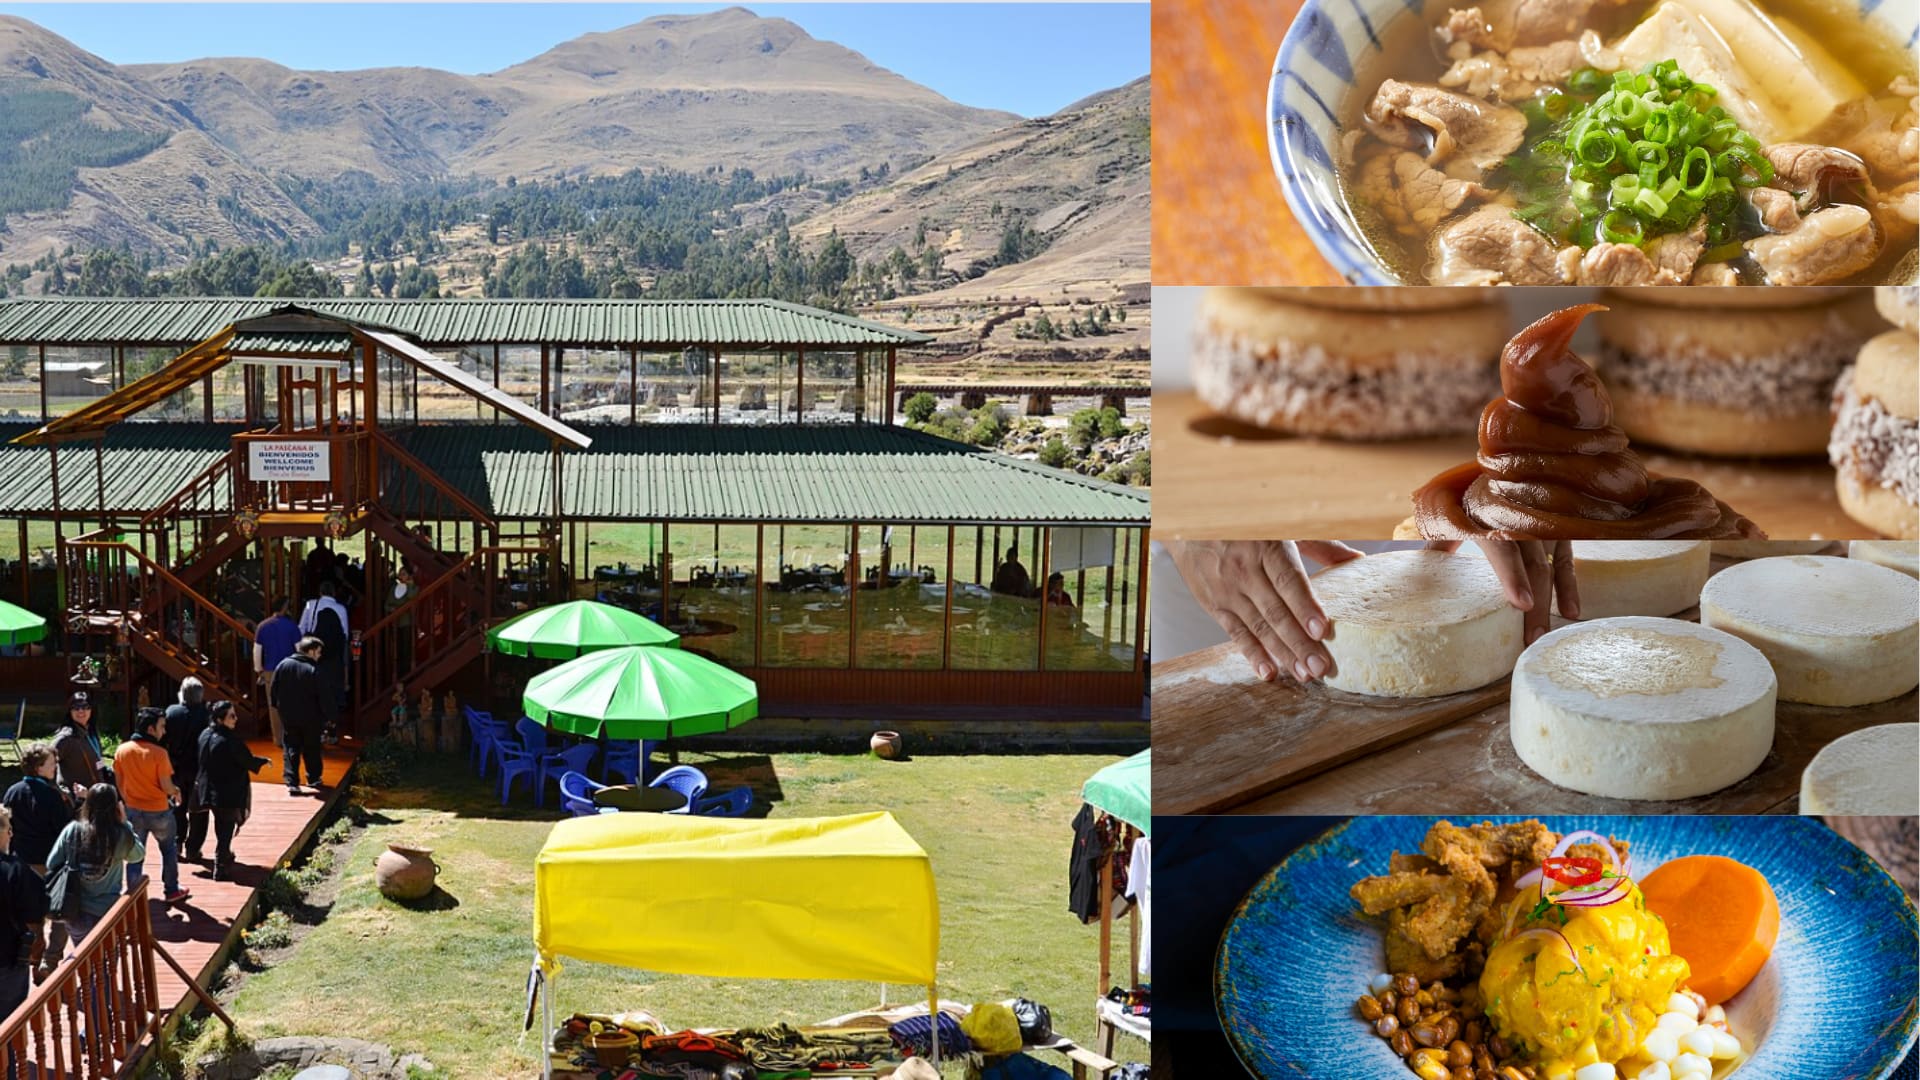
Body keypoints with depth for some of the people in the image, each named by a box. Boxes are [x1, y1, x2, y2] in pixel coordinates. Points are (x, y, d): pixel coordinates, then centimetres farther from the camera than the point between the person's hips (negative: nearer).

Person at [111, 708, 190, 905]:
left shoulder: (122, 750, -5)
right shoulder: (158, 753, -20)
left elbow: (120, 783, 5)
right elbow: (166, 786, -17)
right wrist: (176, 792, 5)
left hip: (134, 810, 4)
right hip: (159, 810, -4)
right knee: (169, 850, 17)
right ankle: (171, 890, 25)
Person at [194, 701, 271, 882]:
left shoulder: (205, 735, -2)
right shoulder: (230, 739, -25)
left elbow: (202, 761, 12)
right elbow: (248, 761, -16)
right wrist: (263, 761, 4)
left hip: (210, 790, 7)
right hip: (229, 793, -7)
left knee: (221, 827, 26)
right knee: (226, 828, 4)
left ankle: (224, 856, 43)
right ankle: (220, 868, 8)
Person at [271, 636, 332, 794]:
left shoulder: (283, 665, -3)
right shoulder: (314, 670, -18)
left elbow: (275, 690, 7)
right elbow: (324, 696, -16)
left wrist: (278, 707, 20)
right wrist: (328, 715, -5)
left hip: (288, 717, 3)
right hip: (310, 719, -3)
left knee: (290, 749, 7)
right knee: (311, 749, 14)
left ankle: (291, 782, -2)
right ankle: (313, 778, 26)